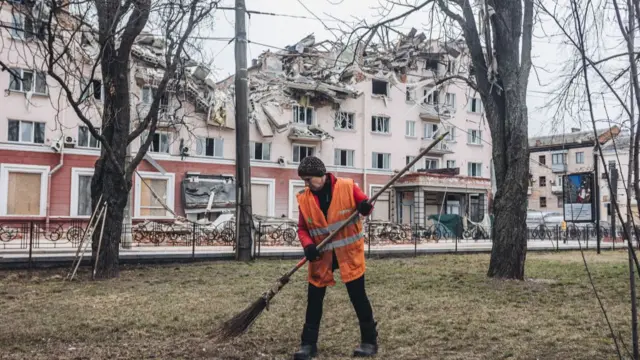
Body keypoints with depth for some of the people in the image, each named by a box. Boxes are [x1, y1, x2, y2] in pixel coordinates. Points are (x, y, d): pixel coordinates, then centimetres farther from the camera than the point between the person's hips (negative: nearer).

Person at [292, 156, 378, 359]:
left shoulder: (347, 187, -11)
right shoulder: (304, 198, -3)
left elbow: (365, 204, 1)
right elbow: (302, 228, 3)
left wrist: (365, 207, -23)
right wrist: (308, 245, -16)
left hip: (349, 252, -3)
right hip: (321, 255, 3)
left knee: (358, 297, 6)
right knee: (314, 299, 6)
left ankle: (369, 341, 21)